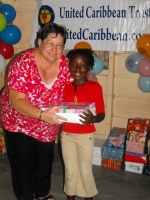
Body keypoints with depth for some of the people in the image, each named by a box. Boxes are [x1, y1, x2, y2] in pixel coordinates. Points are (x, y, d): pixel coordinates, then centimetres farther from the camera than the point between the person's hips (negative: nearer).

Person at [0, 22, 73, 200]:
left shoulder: (64, 63, -14)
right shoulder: (23, 63, -28)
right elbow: (16, 101, -33)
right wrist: (42, 115, -47)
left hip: (48, 125, 5)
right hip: (20, 121, -5)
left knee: (45, 159, 22)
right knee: (23, 162, 12)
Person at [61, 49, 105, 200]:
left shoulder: (95, 87, -11)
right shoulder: (65, 86, 0)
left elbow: (101, 114, -12)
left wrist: (92, 119, -33)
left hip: (85, 136, -3)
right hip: (66, 135, 3)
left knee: (85, 170, 9)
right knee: (70, 169, 16)